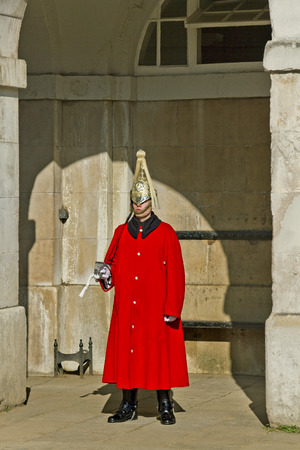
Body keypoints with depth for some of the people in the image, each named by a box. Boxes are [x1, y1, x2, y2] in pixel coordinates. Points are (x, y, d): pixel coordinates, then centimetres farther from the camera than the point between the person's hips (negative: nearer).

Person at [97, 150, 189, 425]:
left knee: (160, 353, -2)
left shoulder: (165, 233, 0)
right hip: (127, 307, 3)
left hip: (156, 308, -3)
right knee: (128, 353, 4)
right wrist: (107, 274, -9)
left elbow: (175, 273, -3)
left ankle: (165, 407, 7)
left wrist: (172, 308, -10)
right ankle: (129, 406, 12)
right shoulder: (122, 232, 11)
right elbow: (114, 263, 15)